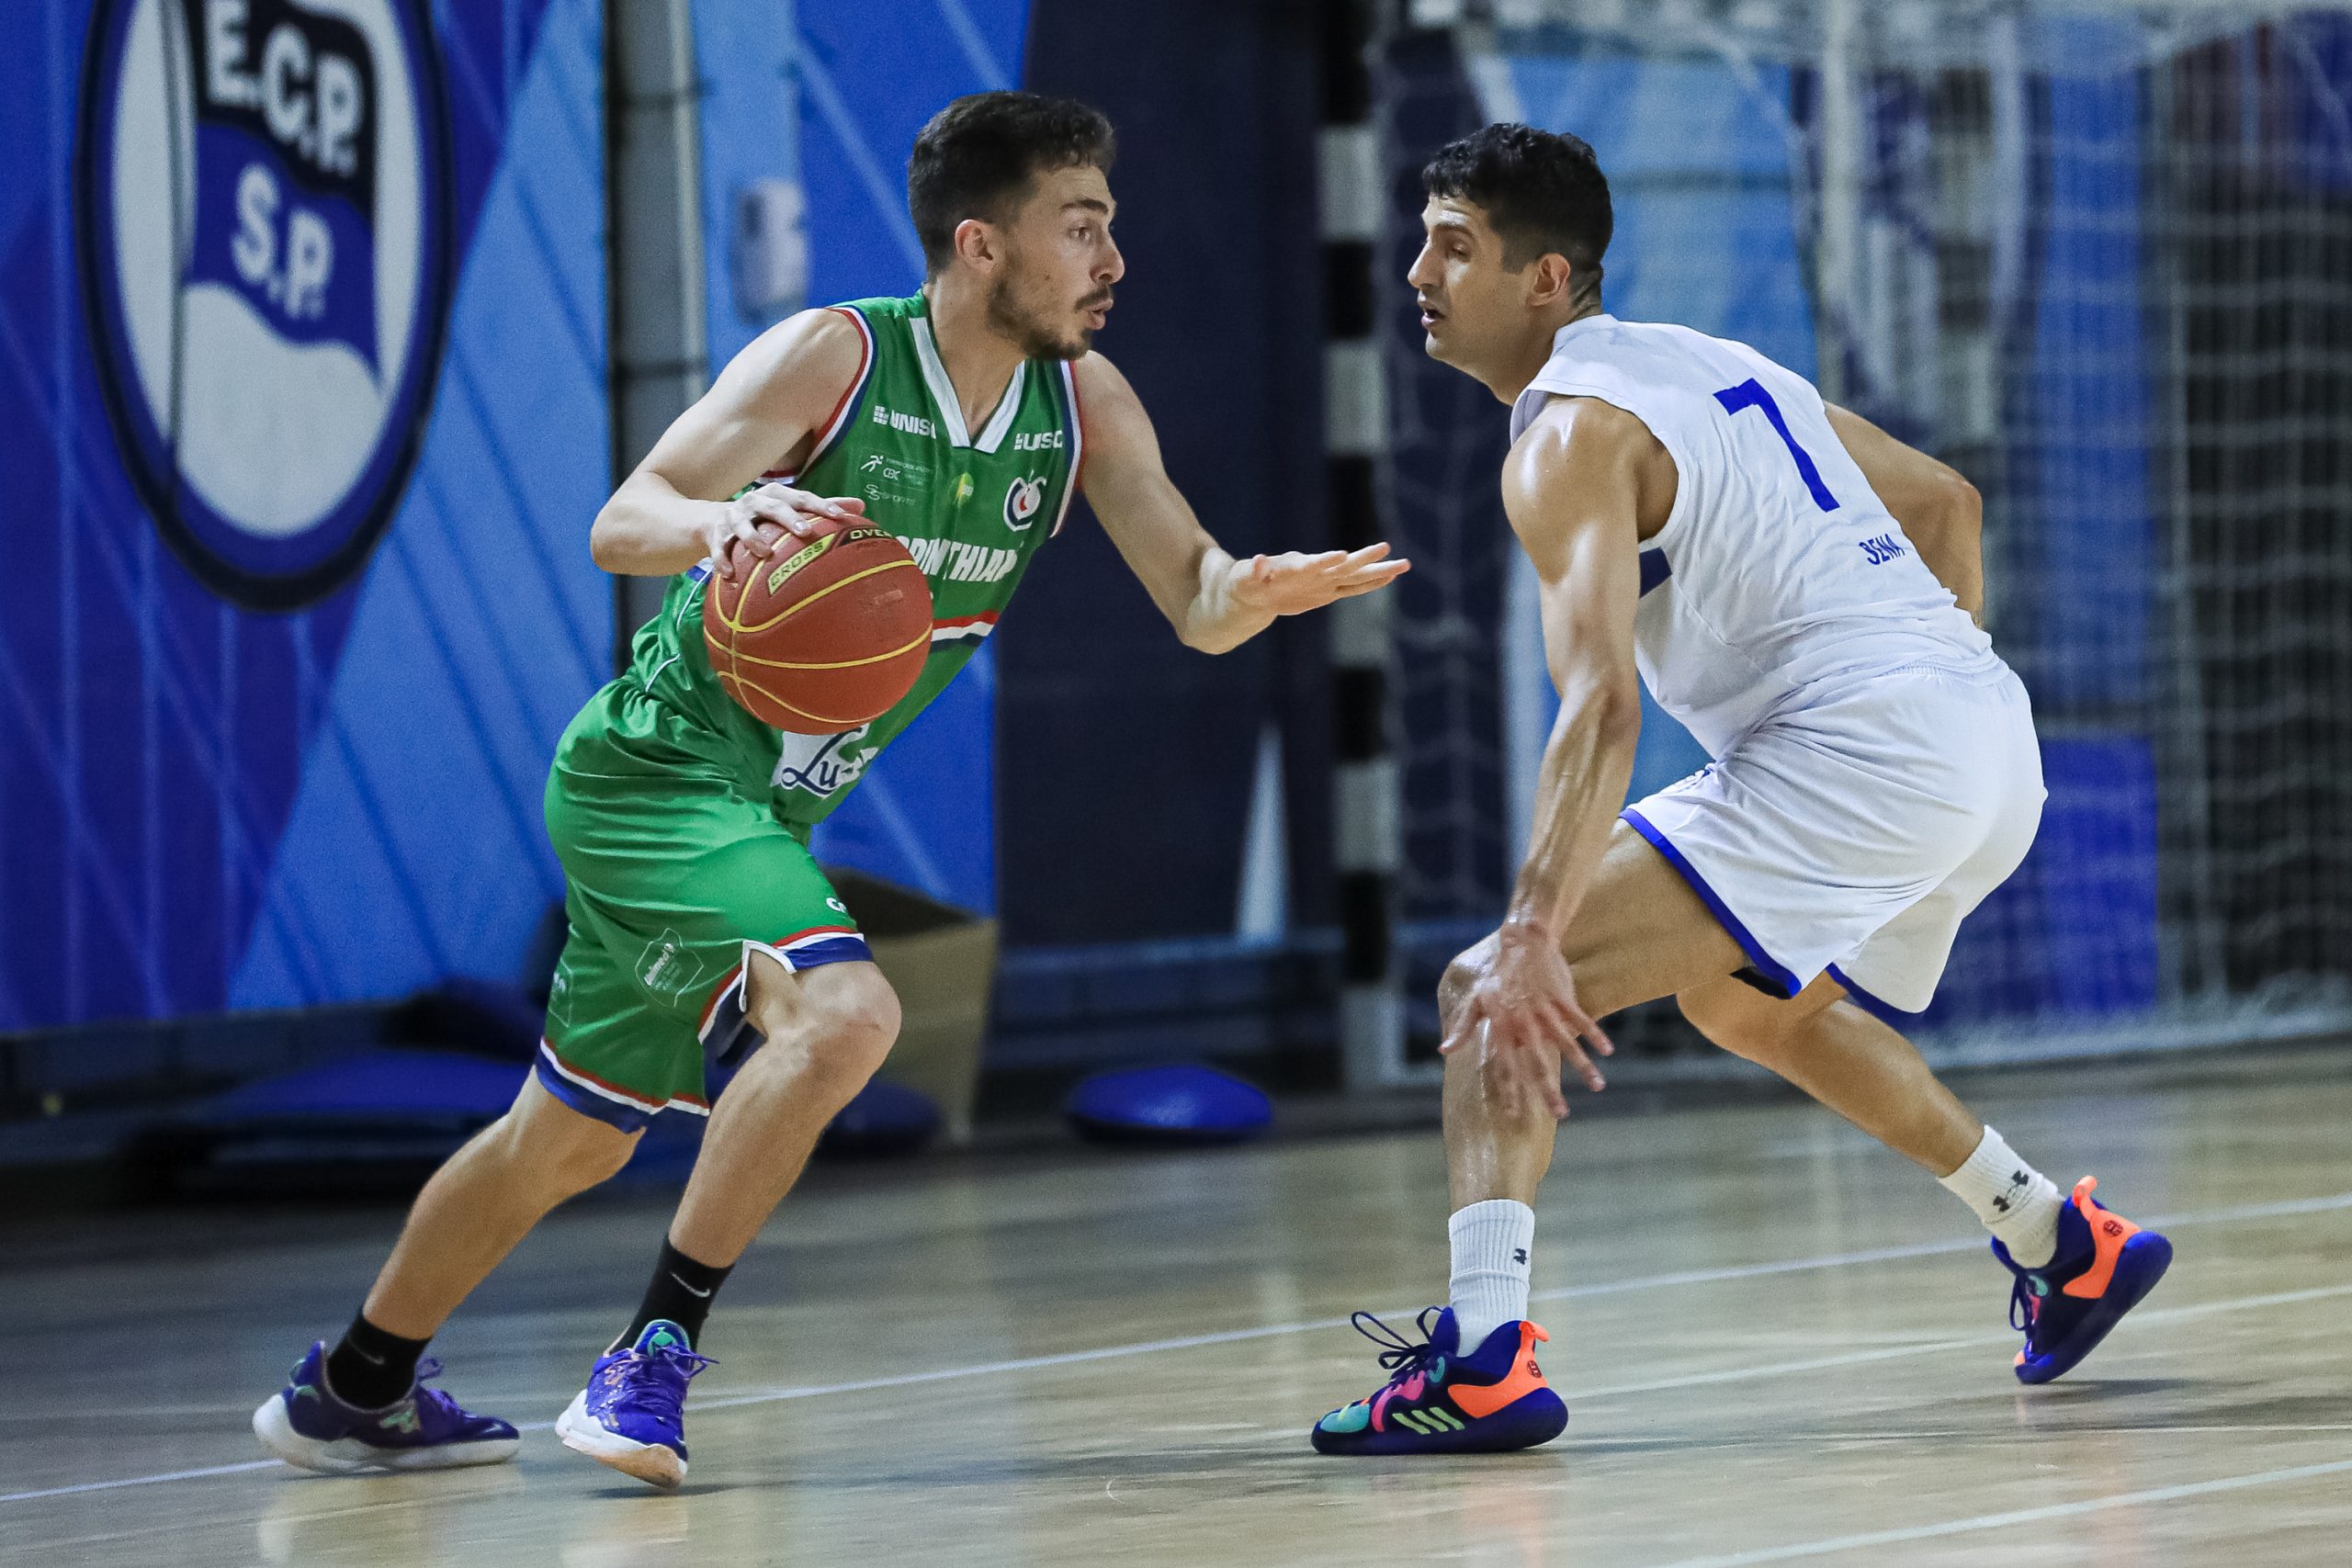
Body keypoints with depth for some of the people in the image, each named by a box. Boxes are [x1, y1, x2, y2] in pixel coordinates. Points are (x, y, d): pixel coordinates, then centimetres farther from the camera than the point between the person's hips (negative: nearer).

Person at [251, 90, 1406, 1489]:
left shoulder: (1083, 402, -3)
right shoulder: (835, 358, -20)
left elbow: (1192, 595, -5)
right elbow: (623, 524, -26)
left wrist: (1257, 589, -29)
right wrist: (731, 519, -48)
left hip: (762, 813, 8)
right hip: (655, 775, -8)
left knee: (575, 1140, 19)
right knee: (844, 1009, -30)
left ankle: (355, 1393, 37)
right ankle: (654, 1357, -20)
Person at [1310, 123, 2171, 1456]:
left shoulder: (1572, 433, -6)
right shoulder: (1718, 366, 22)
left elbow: (1602, 706, -20)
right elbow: (1945, 502, 31)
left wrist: (1533, 942, -27)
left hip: (1855, 751, -9)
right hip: (1995, 744, 9)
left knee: (1491, 994, -11)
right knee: (1745, 1003, 36)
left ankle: (1482, 1358, -28)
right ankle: (2068, 1251, 42)